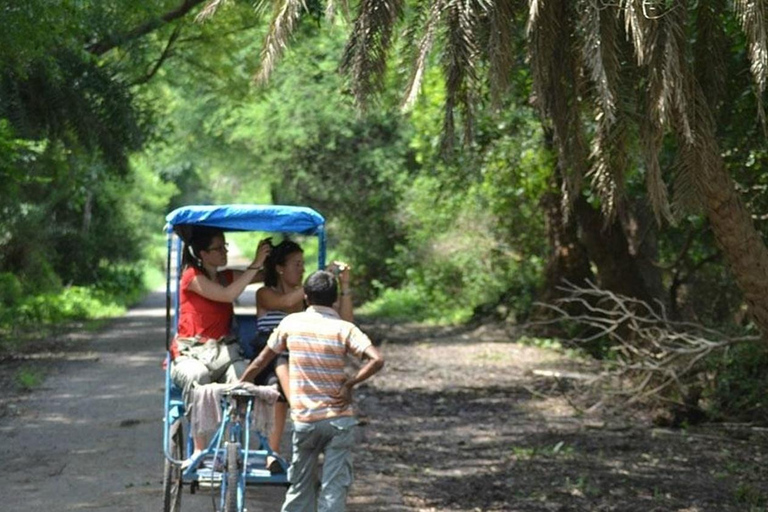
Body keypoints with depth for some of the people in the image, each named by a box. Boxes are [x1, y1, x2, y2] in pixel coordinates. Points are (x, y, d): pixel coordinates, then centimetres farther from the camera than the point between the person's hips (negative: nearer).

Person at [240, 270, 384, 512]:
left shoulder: (291, 322, 1)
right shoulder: (344, 329, -6)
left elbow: (261, 360, 9)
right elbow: (377, 360, -20)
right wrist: (349, 384, -11)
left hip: (304, 419, 2)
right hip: (339, 419, -2)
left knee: (300, 485, 15)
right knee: (335, 488, 2)